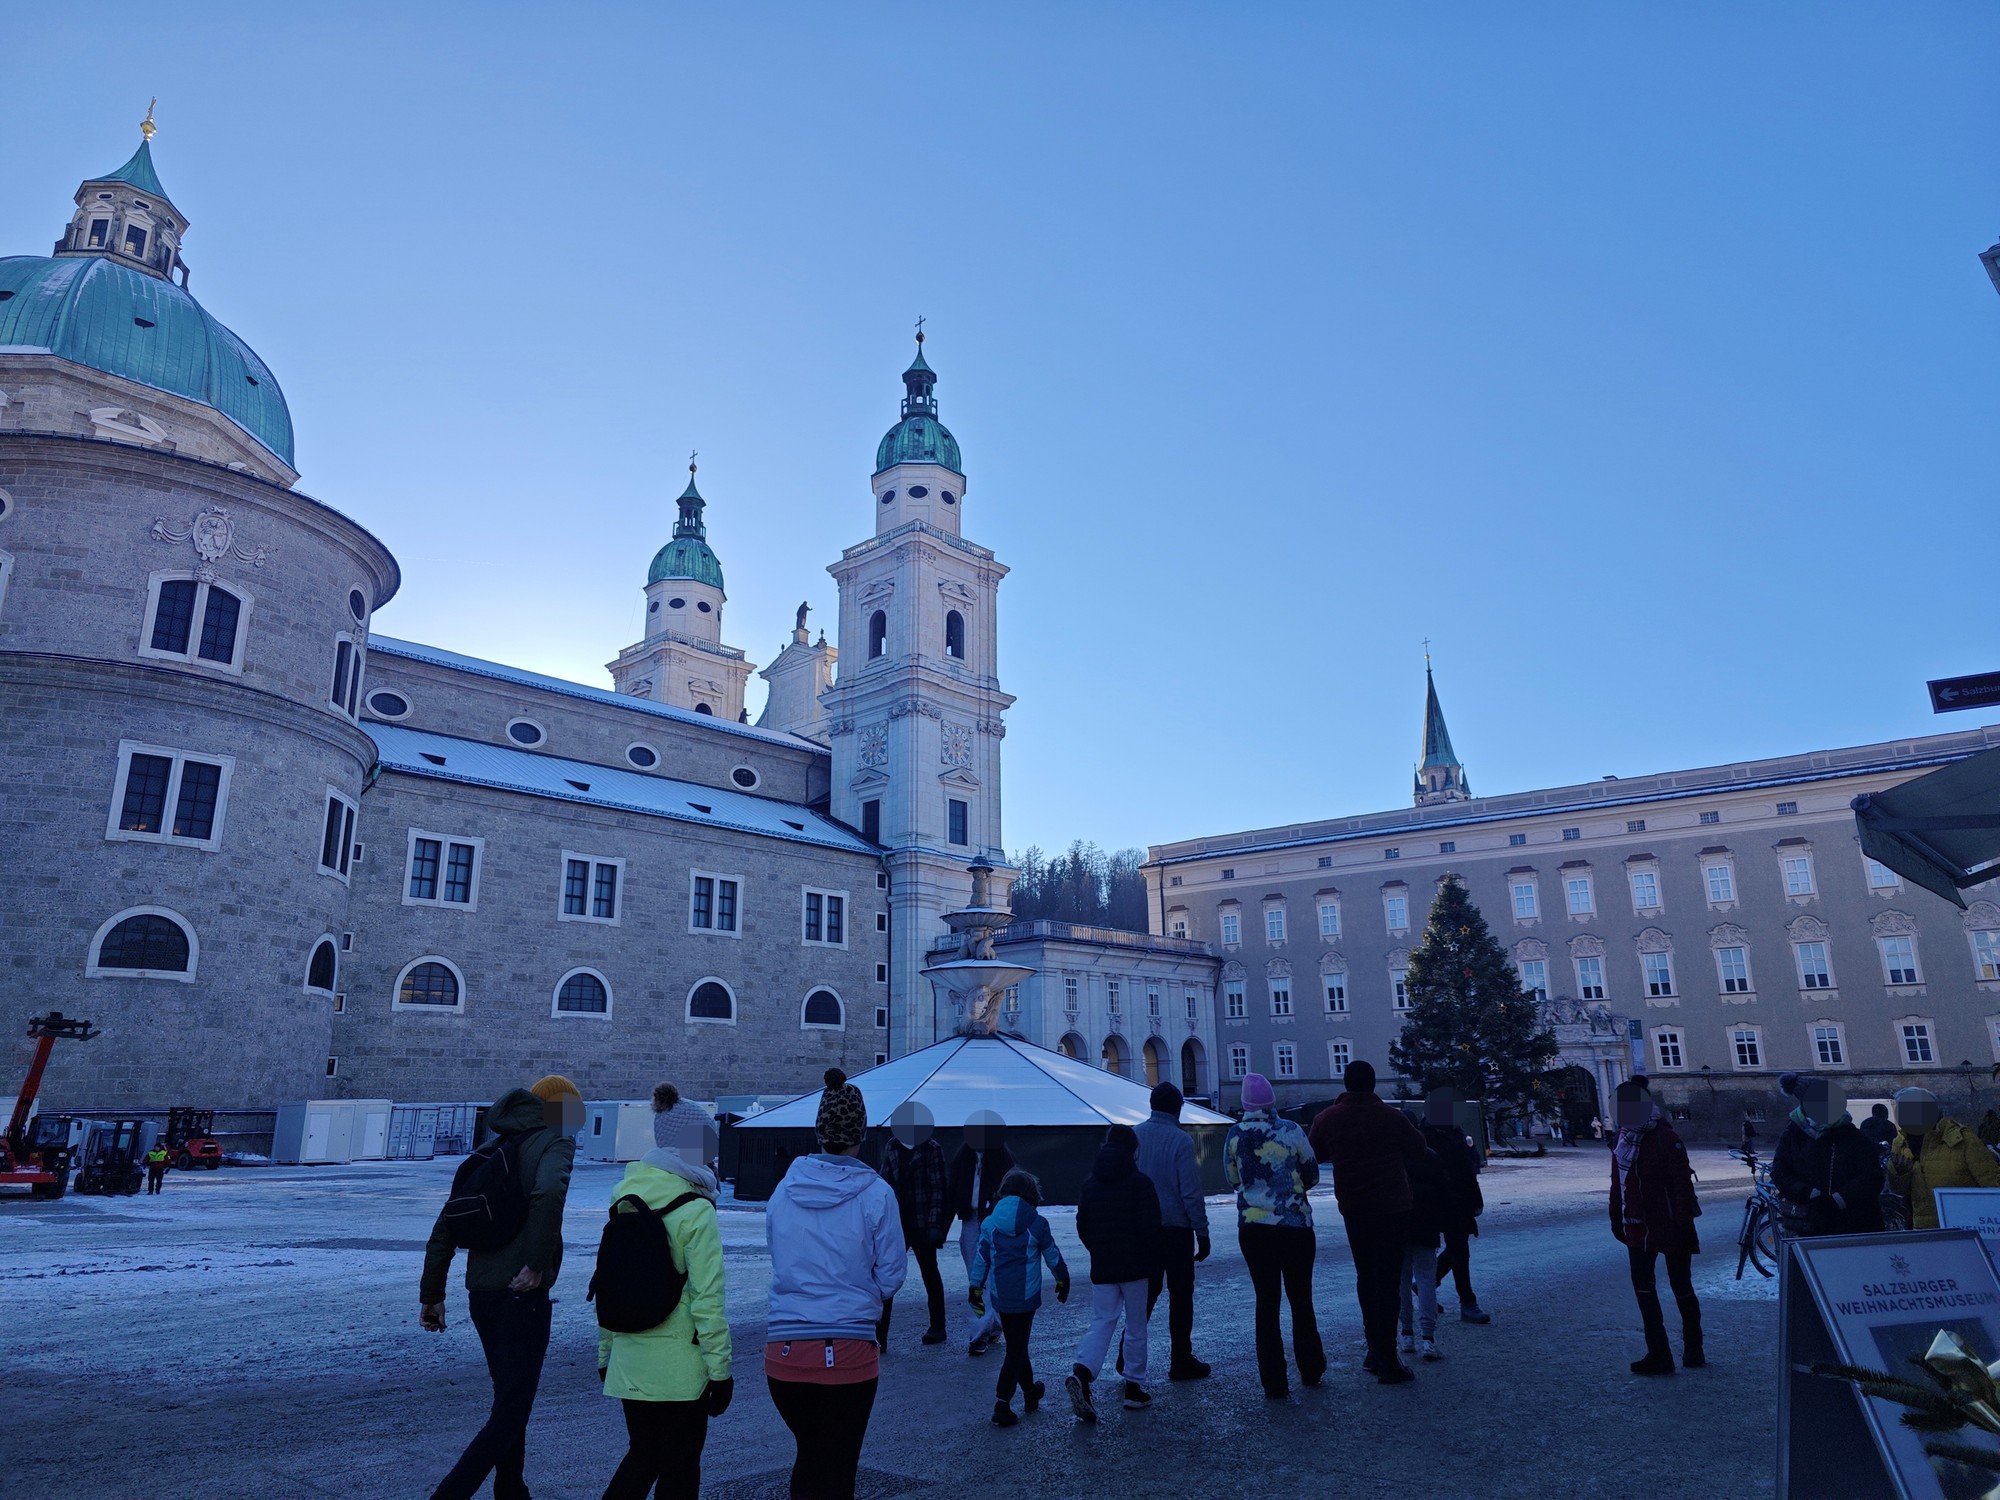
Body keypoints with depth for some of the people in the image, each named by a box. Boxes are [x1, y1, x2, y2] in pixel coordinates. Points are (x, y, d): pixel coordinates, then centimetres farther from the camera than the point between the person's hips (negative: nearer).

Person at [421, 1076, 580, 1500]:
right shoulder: (554, 1143, -7)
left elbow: (446, 1226, 14)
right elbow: (549, 1192, -29)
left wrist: (432, 1294, 17)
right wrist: (537, 1263, -21)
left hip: (481, 1294, 8)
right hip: (522, 1296, -8)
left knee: (510, 1401, 21)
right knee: (510, 1413, -1)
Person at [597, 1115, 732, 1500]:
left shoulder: (624, 1202, 5)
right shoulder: (695, 1211, -16)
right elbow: (707, 1300, -16)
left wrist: (605, 1353, 19)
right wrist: (720, 1368, -9)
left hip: (627, 1362, 6)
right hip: (679, 1367, -6)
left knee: (642, 1455, 22)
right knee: (679, 1468, 10)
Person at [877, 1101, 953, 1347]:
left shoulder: (932, 1150, -7)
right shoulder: (891, 1148, 6)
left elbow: (939, 1188, -9)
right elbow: (886, 1182, 11)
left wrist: (935, 1223, -14)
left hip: (921, 1224, -4)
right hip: (896, 1223, 4)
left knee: (929, 1273, 10)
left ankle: (937, 1328, 26)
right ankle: (879, 1333, -2)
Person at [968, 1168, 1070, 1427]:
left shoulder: (990, 1223, 0)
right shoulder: (1037, 1224, -8)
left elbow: (981, 1257, 5)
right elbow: (1053, 1256, 3)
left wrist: (976, 1287, 15)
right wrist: (1063, 1280, 19)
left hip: (999, 1296, 4)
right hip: (1025, 1296, -4)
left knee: (1016, 1345, 20)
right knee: (1017, 1349, 3)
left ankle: (1030, 1392, 35)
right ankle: (1002, 1404, -4)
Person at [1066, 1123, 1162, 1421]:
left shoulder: (1090, 1184, 5)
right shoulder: (1140, 1183, -10)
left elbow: (1082, 1227, 10)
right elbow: (1150, 1228, -12)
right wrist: (1152, 1259, 2)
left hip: (1102, 1268, 4)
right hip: (1135, 1267, -3)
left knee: (1101, 1322, 5)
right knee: (1136, 1327, 10)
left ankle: (1082, 1372, -17)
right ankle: (1135, 1387, 15)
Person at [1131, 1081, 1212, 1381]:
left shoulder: (1133, 1135, 1)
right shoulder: (1180, 1140, -14)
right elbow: (1191, 1192, -14)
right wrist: (1202, 1233, -6)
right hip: (1175, 1229, -5)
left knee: (1146, 1291, 16)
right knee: (1180, 1294, 7)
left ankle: (1128, 1354, 11)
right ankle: (1180, 1361, 14)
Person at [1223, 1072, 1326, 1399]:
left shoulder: (1234, 1135, -3)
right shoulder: (1290, 1131, -10)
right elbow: (1312, 1177, 0)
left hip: (1252, 1229, 1)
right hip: (1295, 1227, -1)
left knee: (1267, 1302, 7)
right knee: (1301, 1300, 15)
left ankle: (1274, 1384, 8)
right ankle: (1311, 1370, 27)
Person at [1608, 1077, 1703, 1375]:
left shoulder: (1666, 1139, -15)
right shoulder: (1623, 1140, 7)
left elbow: (1682, 1184, -18)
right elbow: (1617, 1183, 13)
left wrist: (1685, 1224, -21)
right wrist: (1617, 1218, 13)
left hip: (1670, 1228, -7)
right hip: (1638, 1228, 7)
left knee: (1681, 1289, 9)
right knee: (1643, 1288, 3)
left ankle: (1693, 1350, 25)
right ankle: (1658, 1353, 8)